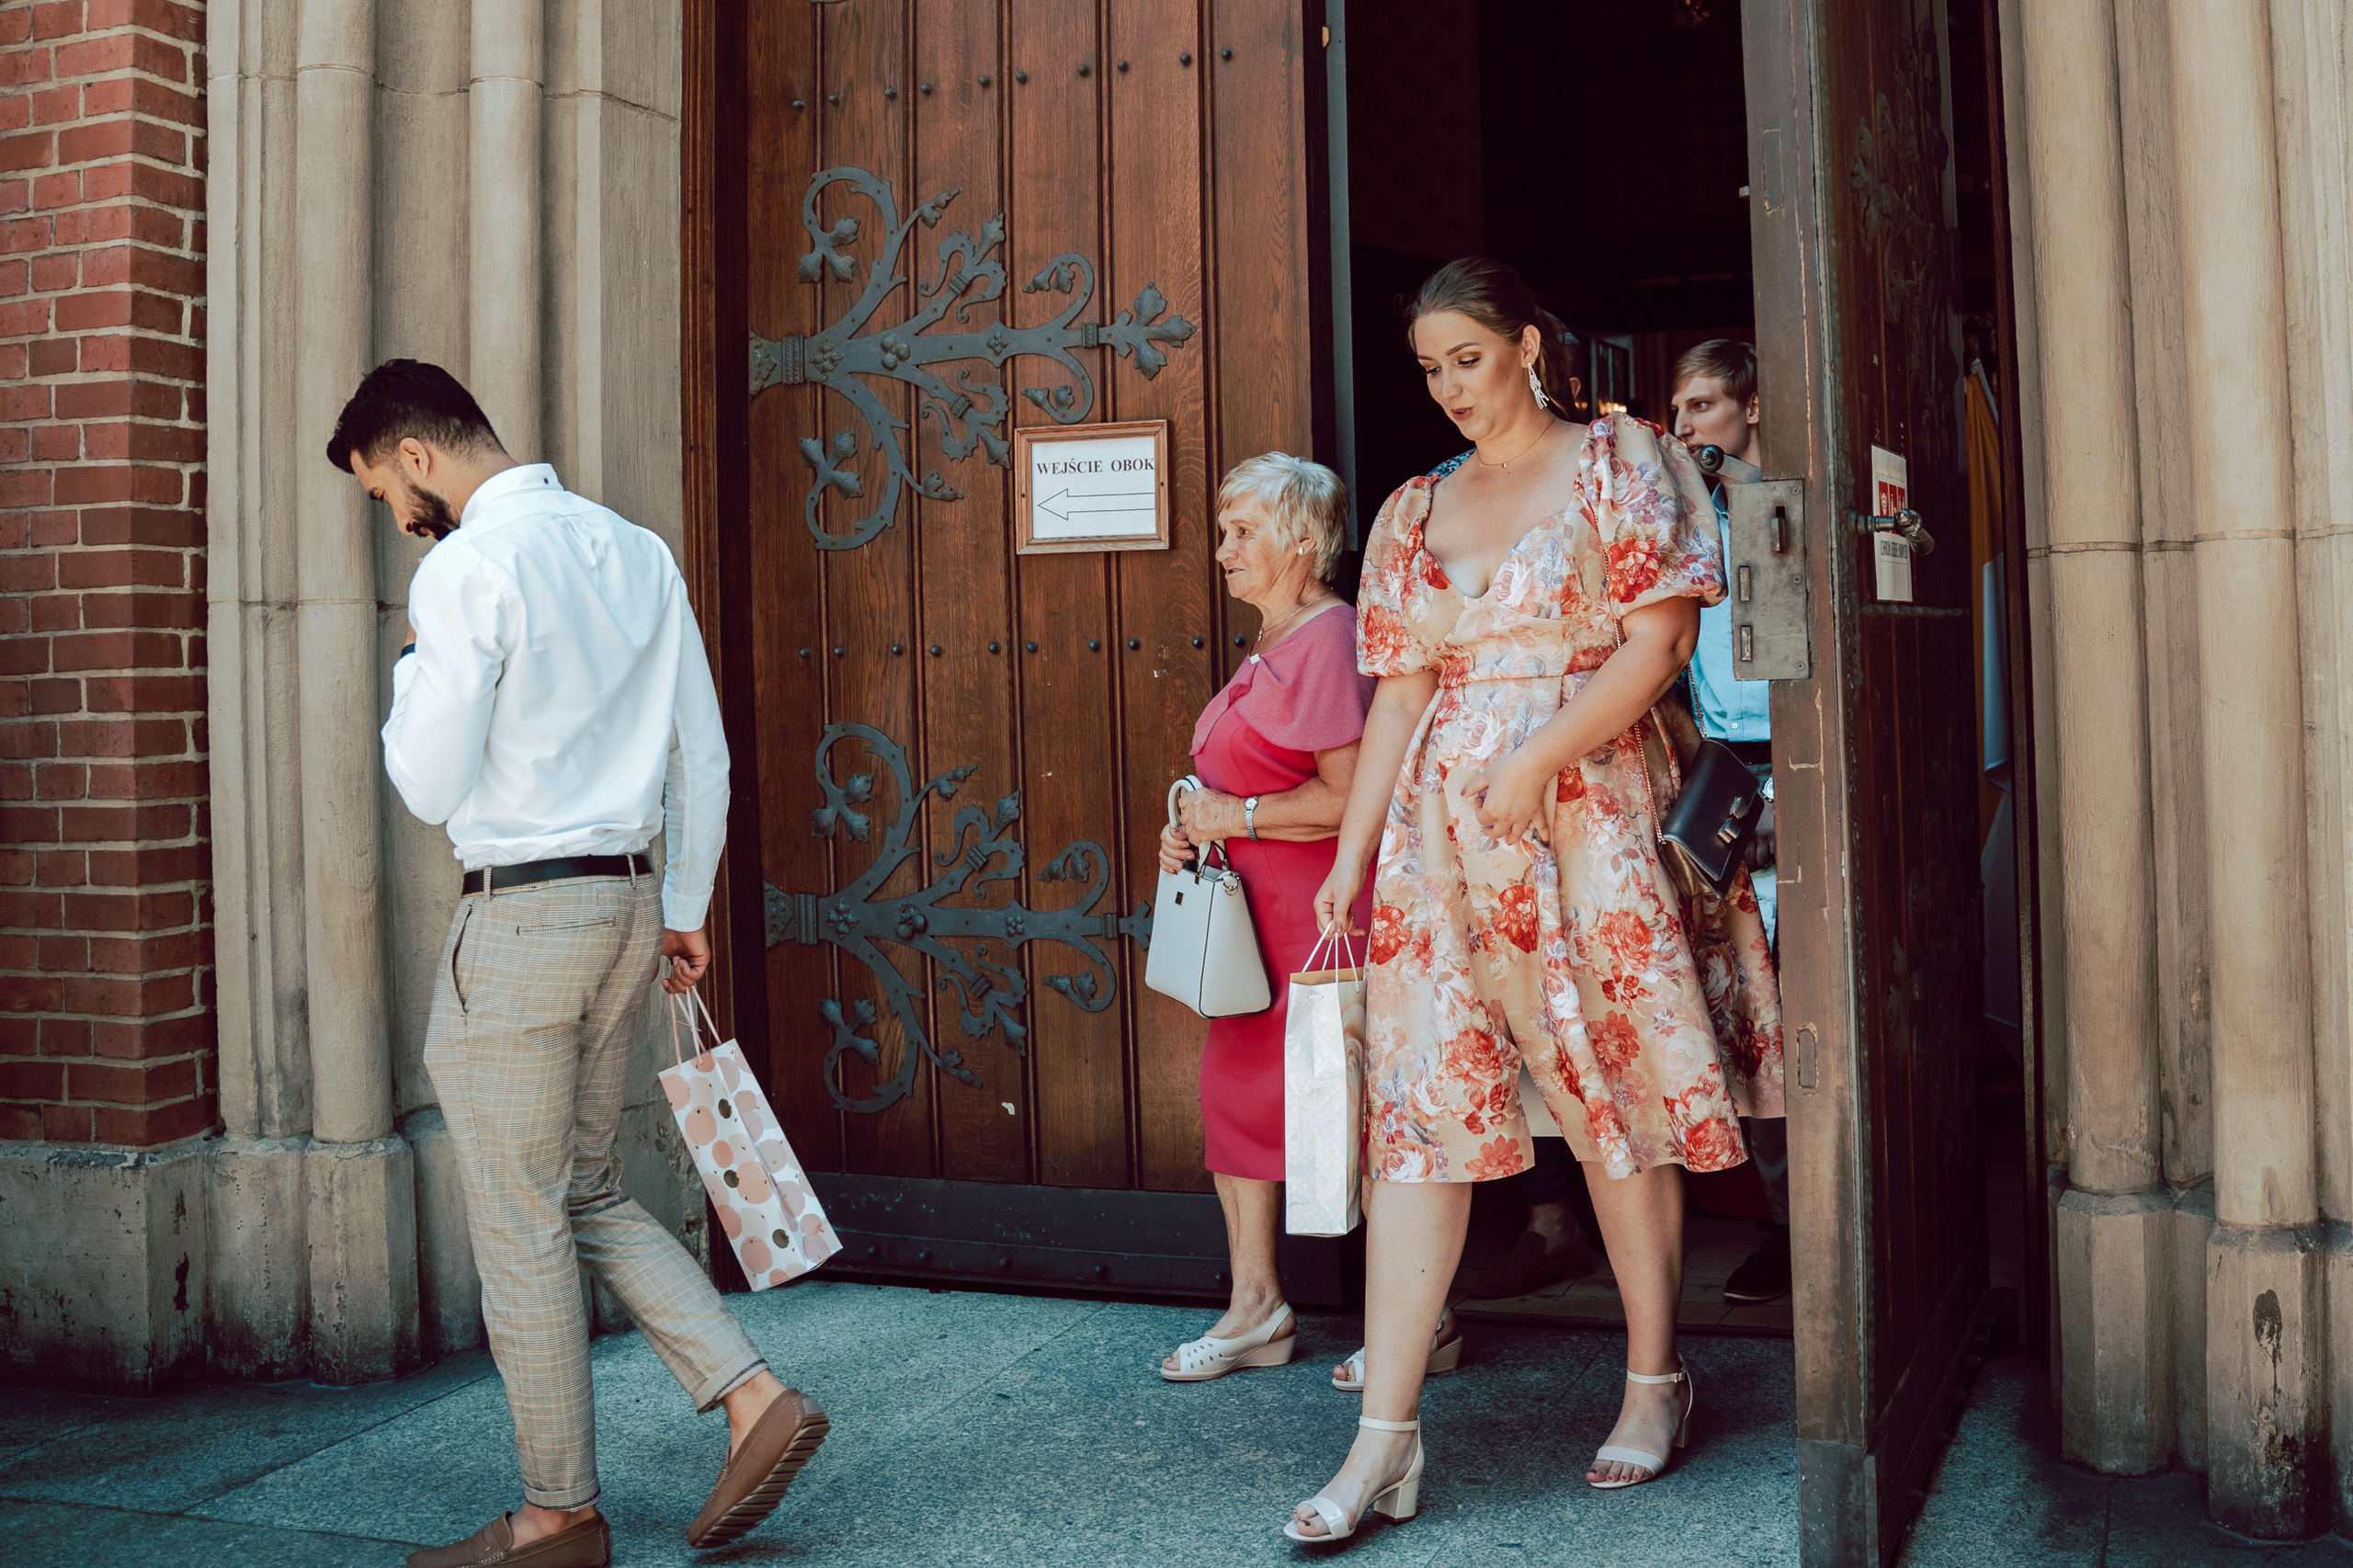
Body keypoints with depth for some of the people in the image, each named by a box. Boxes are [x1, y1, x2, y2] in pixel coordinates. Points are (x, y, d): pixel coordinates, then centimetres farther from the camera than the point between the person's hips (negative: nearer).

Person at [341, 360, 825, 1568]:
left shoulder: (464, 568, -13)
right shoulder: (636, 549, 11)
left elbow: (430, 783, -13)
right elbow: (704, 755, 12)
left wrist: (413, 660, 3)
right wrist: (685, 909, 18)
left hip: (520, 914, -8)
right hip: (626, 901, 8)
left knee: (521, 1222, 4)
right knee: (583, 1193, 19)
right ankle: (755, 1400, 10)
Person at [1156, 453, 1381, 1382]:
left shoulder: (1330, 640, -14)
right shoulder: (1270, 648, 18)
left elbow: (1352, 796, -23)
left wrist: (1235, 815, -16)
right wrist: (1197, 832, 11)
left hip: (1321, 913, -10)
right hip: (1256, 914, 10)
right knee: (1238, 1088, 9)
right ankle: (1256, 1308, 17)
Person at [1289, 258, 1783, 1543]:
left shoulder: (1618, 460, 4)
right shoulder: (1416, 510, 16)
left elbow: (1659, 640, -6)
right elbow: (1399, 691, 12)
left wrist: (1537, 761, -15)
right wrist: (1350, 853, 5)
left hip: (1588, 806, -3)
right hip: (1440, 826, 4)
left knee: (1616, 1095, 4)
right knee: (1416, 1106, -4)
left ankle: (1655, 1380, 22)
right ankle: (1385, 1437, -3)